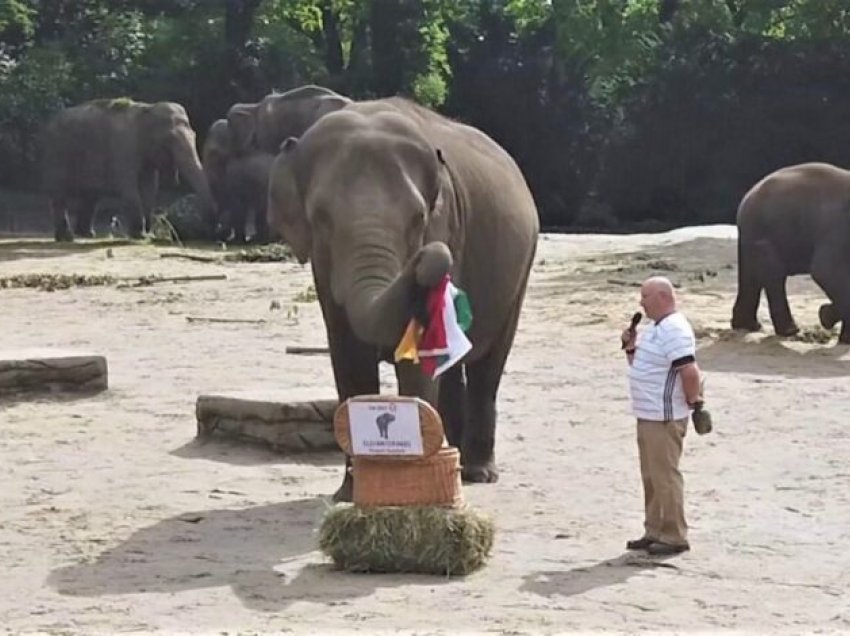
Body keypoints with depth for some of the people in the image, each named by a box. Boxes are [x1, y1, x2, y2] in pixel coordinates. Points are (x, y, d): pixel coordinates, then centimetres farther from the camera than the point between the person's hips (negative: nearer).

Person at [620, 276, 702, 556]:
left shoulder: (674, 330, -18)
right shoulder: (655, 328, 15)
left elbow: (689, 371, -26)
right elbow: (640, 364, 24)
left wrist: (693, 401, -14)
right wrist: (631, 347, 7)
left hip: (664, 418, -10)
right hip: (648, 416, 10)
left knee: (665, 477, -4)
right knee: (651, 477, 15)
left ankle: (674, 537, 3)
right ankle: (654, 532, 24)